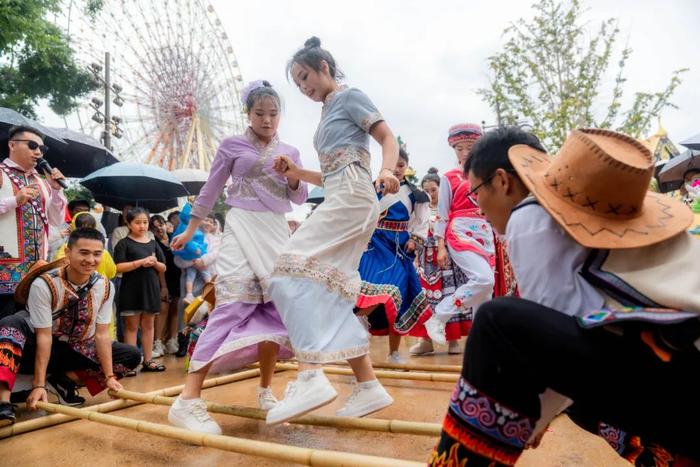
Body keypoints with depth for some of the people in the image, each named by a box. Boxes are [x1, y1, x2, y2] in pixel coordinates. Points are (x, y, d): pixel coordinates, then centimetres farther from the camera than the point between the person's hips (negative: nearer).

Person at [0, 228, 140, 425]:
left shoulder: (105, 287, -12)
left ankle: (66, 380, -9)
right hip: (39, 349, -4)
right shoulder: (44, 284, -23)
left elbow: (102, 334, -11)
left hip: (78, 350, 4)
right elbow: (44, 336, -24)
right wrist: (39, 386, -27)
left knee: (132, 355, -10)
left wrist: (109, 377, -16)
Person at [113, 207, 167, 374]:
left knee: (148, 325, 10)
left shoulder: (153, 243, 10)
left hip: (151, 288, 4)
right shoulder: (124, 243, -3)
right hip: (131, 289, -4)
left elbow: (163, 268, 11)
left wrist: (155, 263, -11)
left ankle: (148, 360, 18)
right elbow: (118, 267, -13)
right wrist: (141, 262, -19)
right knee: (131, 326, 3)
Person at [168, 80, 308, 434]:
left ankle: (265, 391, 15)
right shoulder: (232, 145, 5)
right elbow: (211, 190, 9)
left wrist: (292, 174, -7)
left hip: (277, 232, 5)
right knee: (233, 306, -18)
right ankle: (188, 400, -18)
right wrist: (189, 230, 11)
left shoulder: (290, 152, 15)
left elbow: (299, 198, 12)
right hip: (242, 228, -4)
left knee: (277, 306, 1)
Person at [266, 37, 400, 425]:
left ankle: (310, 376, -28)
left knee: (294, 268, -21)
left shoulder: (350, 96, 5)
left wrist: (386, 171, -26)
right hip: (340, 200, 9)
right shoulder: (327, 114, 28)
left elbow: (388, 139, -5)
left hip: (352, 196, -9)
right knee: (330, 293, 2)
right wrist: (296, 174, 12)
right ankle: (368, 387, 3)